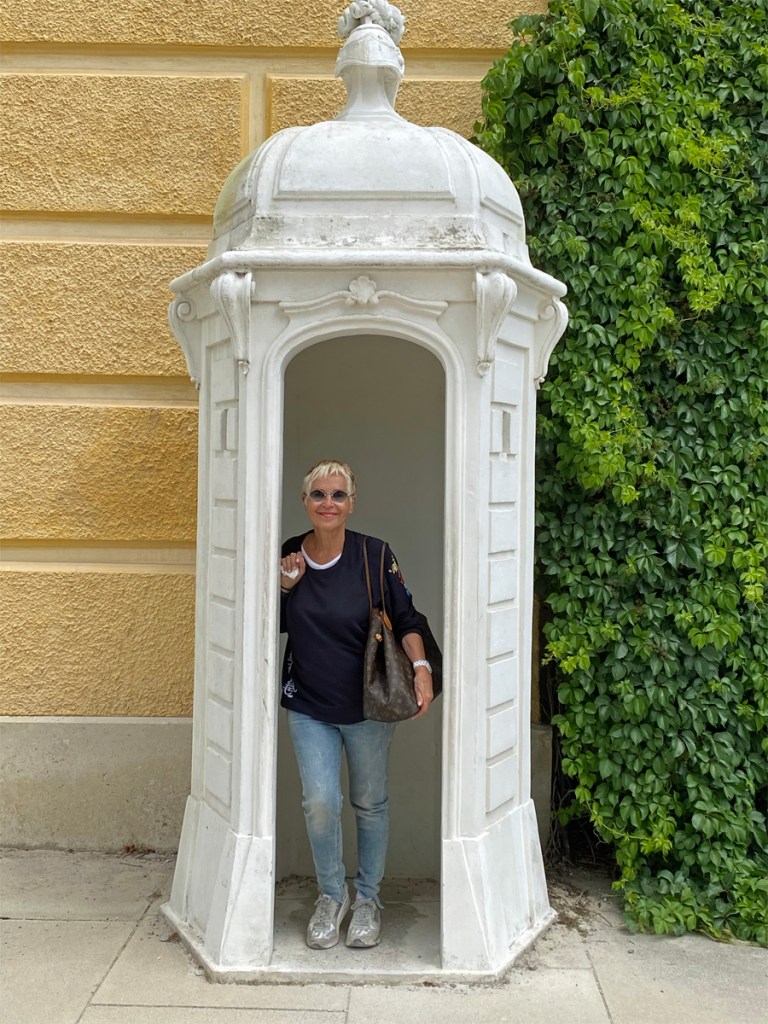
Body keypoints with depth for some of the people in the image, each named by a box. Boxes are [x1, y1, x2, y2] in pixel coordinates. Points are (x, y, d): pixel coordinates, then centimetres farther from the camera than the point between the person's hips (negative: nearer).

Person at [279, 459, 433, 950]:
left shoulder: (374, 555, -10)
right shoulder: (288, 555, -2)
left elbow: (405, 618, -6)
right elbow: (276, 626, 10)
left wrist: (421, 667, -21)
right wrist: (284, 588, -9)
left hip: (368, 704, -1)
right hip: (308, 705, 2)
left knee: (370, 802, 11)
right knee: (319, 802, -4)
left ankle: (368, 899, 31)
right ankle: (332, 896, 21)